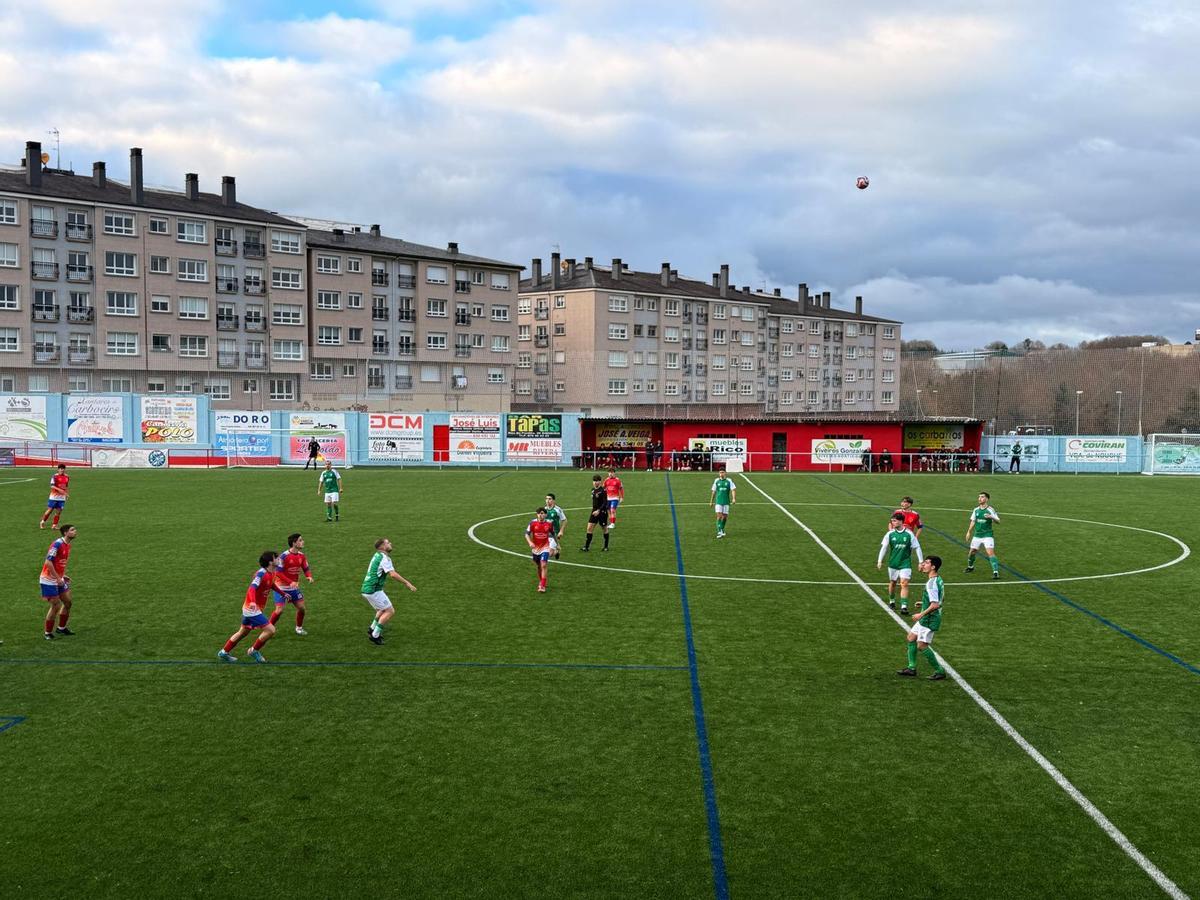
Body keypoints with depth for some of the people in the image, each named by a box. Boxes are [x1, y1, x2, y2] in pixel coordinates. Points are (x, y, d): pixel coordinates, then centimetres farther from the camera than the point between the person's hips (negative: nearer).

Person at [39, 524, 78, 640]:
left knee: (68, 602, 11)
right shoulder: (58, 544, -20)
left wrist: (62, 576, 10)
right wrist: (58, 578, -22)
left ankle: (61, 628, 27)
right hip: (49, 581, -9)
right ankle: (48, 633, 9)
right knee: (56, 605, -6)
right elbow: (48, 562, -25)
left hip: (59, 580, 9)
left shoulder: (68, 545, 8)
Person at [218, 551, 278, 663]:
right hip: (253, 609, -10)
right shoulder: (261, 573, -22)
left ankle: (224, 653, 33)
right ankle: (254, 651, 4)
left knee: (243, 632, 21)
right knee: (270, 630, -14)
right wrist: (252, 602, -51)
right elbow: (252, 588, -34)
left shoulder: (272, 573, 5)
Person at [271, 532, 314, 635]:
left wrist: (309, 576, -15)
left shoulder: (301, 556, -1)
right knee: (280, 610, -12)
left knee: (301, 607, 2)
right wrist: (290, 582, -29)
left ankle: (299, 628, 24)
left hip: (294, 587, 6)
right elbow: (278, 572, -21)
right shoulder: (284, 556, -20)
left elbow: (306, 569, 8)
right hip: (281, 587, -6)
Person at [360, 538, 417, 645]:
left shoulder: (377, 556, 15)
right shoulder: (384, 558, -15)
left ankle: (372, 630, 25)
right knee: (390, 611, -4)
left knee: (384, 610, 25)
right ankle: (375, 635, -2)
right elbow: (393, 574, -25)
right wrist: (407, 583, -22)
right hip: (373, 591, -10)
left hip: (367, 589, 10)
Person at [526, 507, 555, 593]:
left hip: (545, 547, -2)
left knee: (543, 565, -16)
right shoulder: (533, 522, -9)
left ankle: (542, 586, -14)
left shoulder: (549, 523, -7)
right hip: (536, 548, 2)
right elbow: (527, 534, -6)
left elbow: (553, 534, 9)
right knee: (538, 566, 14)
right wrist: (530, 542, -22)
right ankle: (540, 582, 37)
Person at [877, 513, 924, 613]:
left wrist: (920, 561, -1)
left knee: (904, 584, -12)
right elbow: (884, 547, -1)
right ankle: (891, 601, 36)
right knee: (892, 582, 14)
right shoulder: (890, 534, -4)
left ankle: (904, 606, -14)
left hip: (905, 564, -2)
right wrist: (880, 561, -7)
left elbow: (917, 547, -1)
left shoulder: (909, 534, -8)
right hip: (893, 563, 2)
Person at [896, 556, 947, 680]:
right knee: (911, 638, 16)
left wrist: (921, 614, -20)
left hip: (930, 620, -10)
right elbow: (942, 600, 21)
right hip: (925, 619, 10)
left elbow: (935, 605, -28)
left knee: (922, 646, -5)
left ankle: (940, 672, 5)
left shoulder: (931, 583, -23)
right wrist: (925, 603, 19)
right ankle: (912, 668, 21)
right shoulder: (938, 579, 9)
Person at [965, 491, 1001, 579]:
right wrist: (969, 532, 16)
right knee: (971, 552, 9)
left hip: (987, 535, -5)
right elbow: (973, 522, 17)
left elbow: (998, 521, -14)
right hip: (977, 535, 5)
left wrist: (991, 517, -34)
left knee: (990, 552, -17)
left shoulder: (990, 510, -8)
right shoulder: (976, 510, 7)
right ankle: (970, 567, 36)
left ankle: (996, 572, -17)